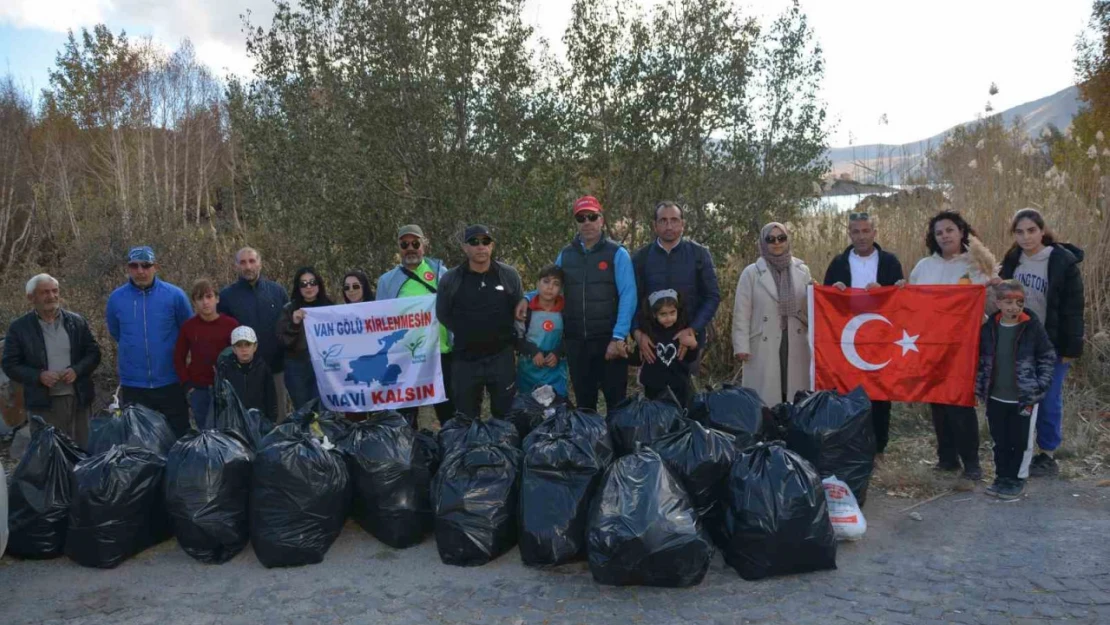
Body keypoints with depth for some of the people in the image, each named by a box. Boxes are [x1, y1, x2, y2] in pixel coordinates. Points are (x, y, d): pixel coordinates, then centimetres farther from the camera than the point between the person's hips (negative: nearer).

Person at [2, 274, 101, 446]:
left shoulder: (77, 321, 6)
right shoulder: (19, 328, -1)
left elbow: (94, 353, 8)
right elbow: (9, 364, 0)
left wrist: (77, 370, -12)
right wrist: (39, 376, -17)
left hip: (78, 398, 3)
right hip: (43, 403, -2)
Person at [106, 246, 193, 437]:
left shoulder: (175, 295, -8)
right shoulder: (116, 298, -2)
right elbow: (116, 334, 16)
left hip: (170, 383, -1)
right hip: (132, 385, 2)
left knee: (178, 435, 9)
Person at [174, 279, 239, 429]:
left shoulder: (231, 324, -5)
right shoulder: (188, 326, 2)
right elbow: (179, 358, 9)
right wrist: (187, 385, 1)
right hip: (197, 389, 3)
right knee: (204, 430, 11)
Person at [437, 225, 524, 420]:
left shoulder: (509, 275, -2)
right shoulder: (450, 280, -4)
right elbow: (443, 315, 8)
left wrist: (504, 334, 7)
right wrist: (466, 335, 9)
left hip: (502, 358, 0)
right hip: (465, 361, 0)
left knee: (505, 415, 10)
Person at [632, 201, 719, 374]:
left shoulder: (699, 254, 2)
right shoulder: (641, 257, 5)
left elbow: (712, 296, 0)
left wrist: (692, 330, -12)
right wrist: (637, 332, -14)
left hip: (689, 339, -1)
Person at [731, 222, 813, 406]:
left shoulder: (802, 270, 8)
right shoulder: (751, 273, -1)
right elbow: (741, 313, -2)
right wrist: (741, 346, -8)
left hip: (796, 345, 3)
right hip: (764, 346, -3)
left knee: (797, 397, 7)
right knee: (766, 397, 0)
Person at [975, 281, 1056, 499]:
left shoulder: (1033, 327, -9)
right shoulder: (989, 328, 0)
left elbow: (1048, 358, -2)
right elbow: (982, 359, 11)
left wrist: (1040, 387, -9)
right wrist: (981, 387, 5)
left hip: (1024, 398, -3)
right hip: (995, 398, 3)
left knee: (1020, 441, 6)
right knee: (1000, 441, 12)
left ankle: (1017, 479, 19)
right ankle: (1002, 477, 25)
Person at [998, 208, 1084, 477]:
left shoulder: (1064, 262, -11)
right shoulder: (1012, 261, 3)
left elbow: (1073, 309, -11)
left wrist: (1071, 348, -14)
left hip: (1050, 345, -4)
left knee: (1048, 400, 4)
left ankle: (1047, 456, 16)